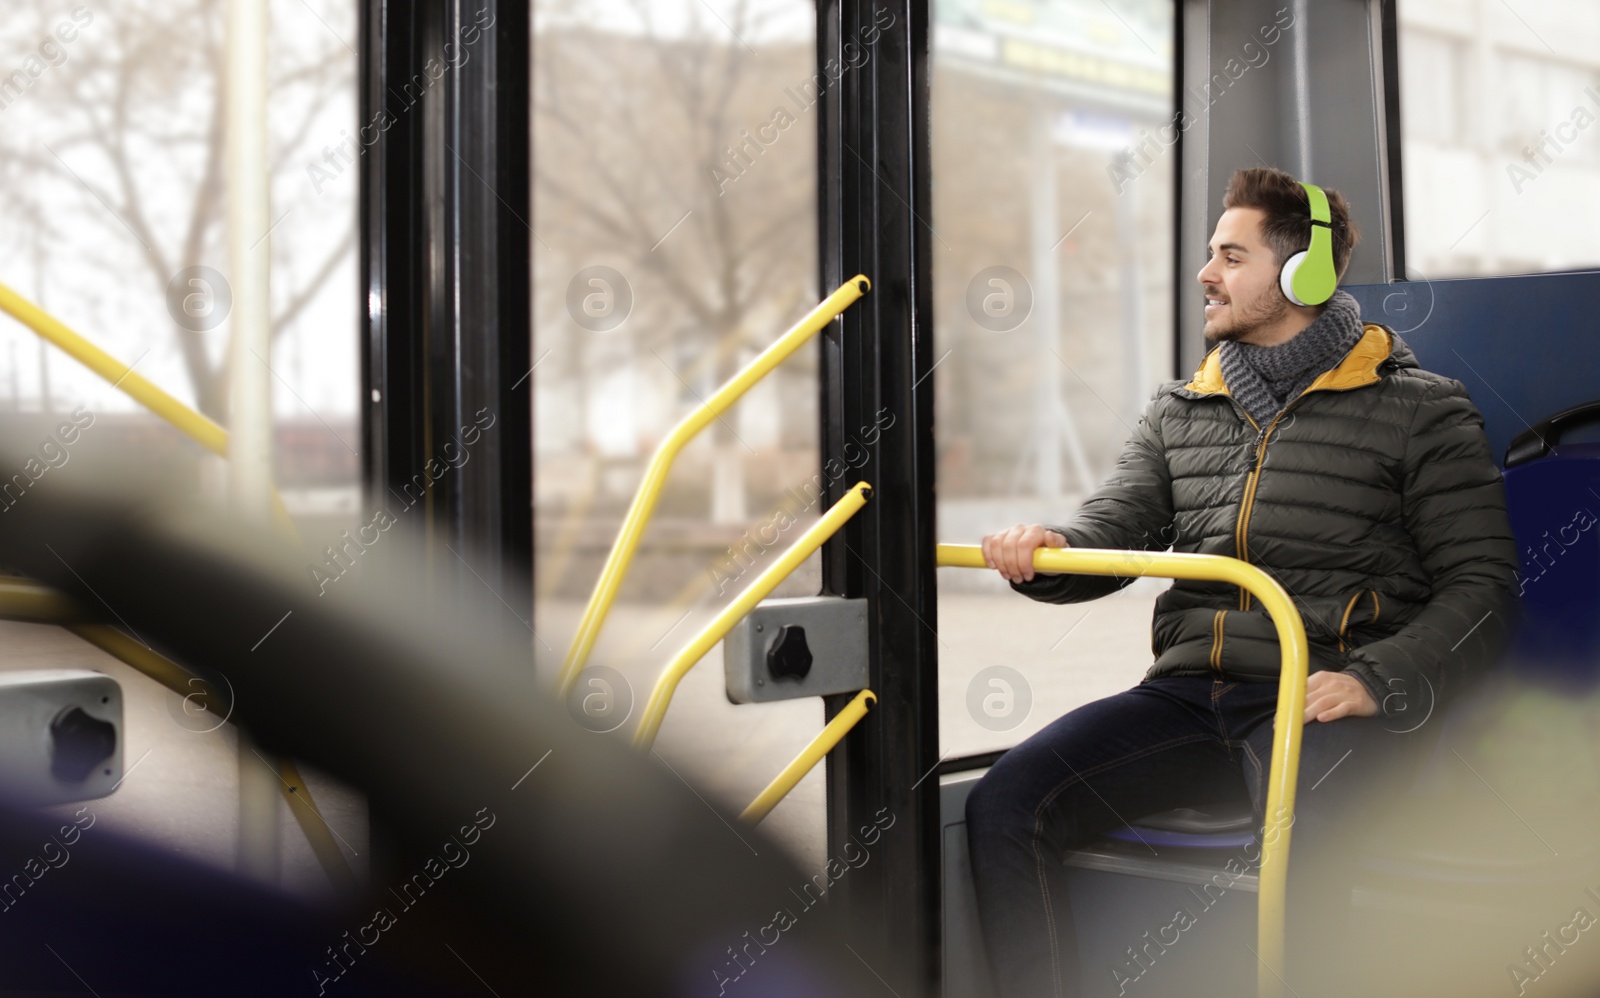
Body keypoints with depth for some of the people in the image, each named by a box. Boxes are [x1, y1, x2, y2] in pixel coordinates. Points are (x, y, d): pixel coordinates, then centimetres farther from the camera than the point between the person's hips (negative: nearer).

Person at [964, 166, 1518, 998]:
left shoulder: (1421, 409, 8)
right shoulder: (1179, 409, 22)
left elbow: (1480, 589, 2)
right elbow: (1113, 530, 13)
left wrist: (1375, 681, -16)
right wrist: (1043, 552, -12)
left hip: (1323, 702, -4)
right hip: (1188, 694, 4)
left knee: (1296, 840, -37)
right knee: (1004, 806, -19)